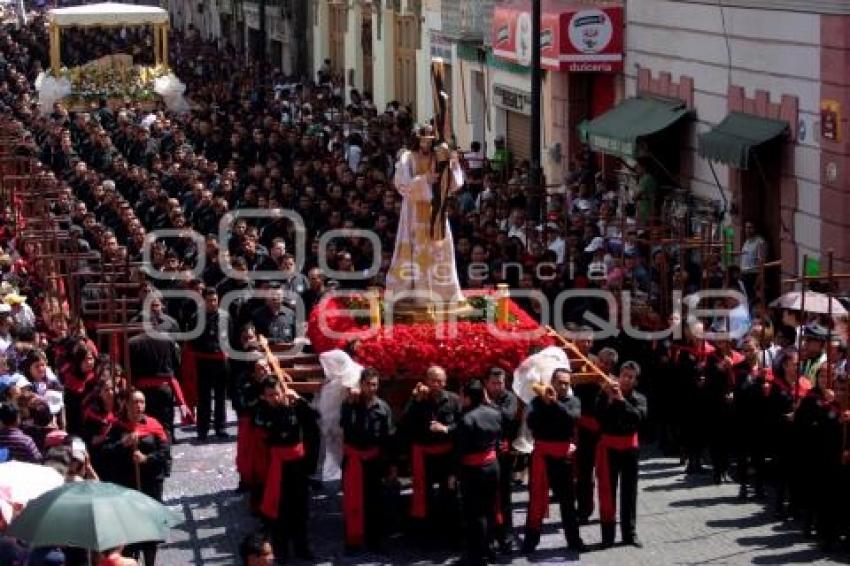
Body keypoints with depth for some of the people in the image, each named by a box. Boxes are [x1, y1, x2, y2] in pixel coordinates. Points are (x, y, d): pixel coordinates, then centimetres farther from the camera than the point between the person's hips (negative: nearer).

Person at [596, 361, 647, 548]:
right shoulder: (607, 395, -3)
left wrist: (622, 400, -22)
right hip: (609, 445, -2)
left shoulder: (639, 398, 1)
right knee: (607, 490, -1)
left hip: (630, 446, 2)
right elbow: (598, 417, -13)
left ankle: (629, 533, 15)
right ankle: (608, 534, 3)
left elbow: (640, 417, -18)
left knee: (629, 491, 8)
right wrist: (610, 400, -23)